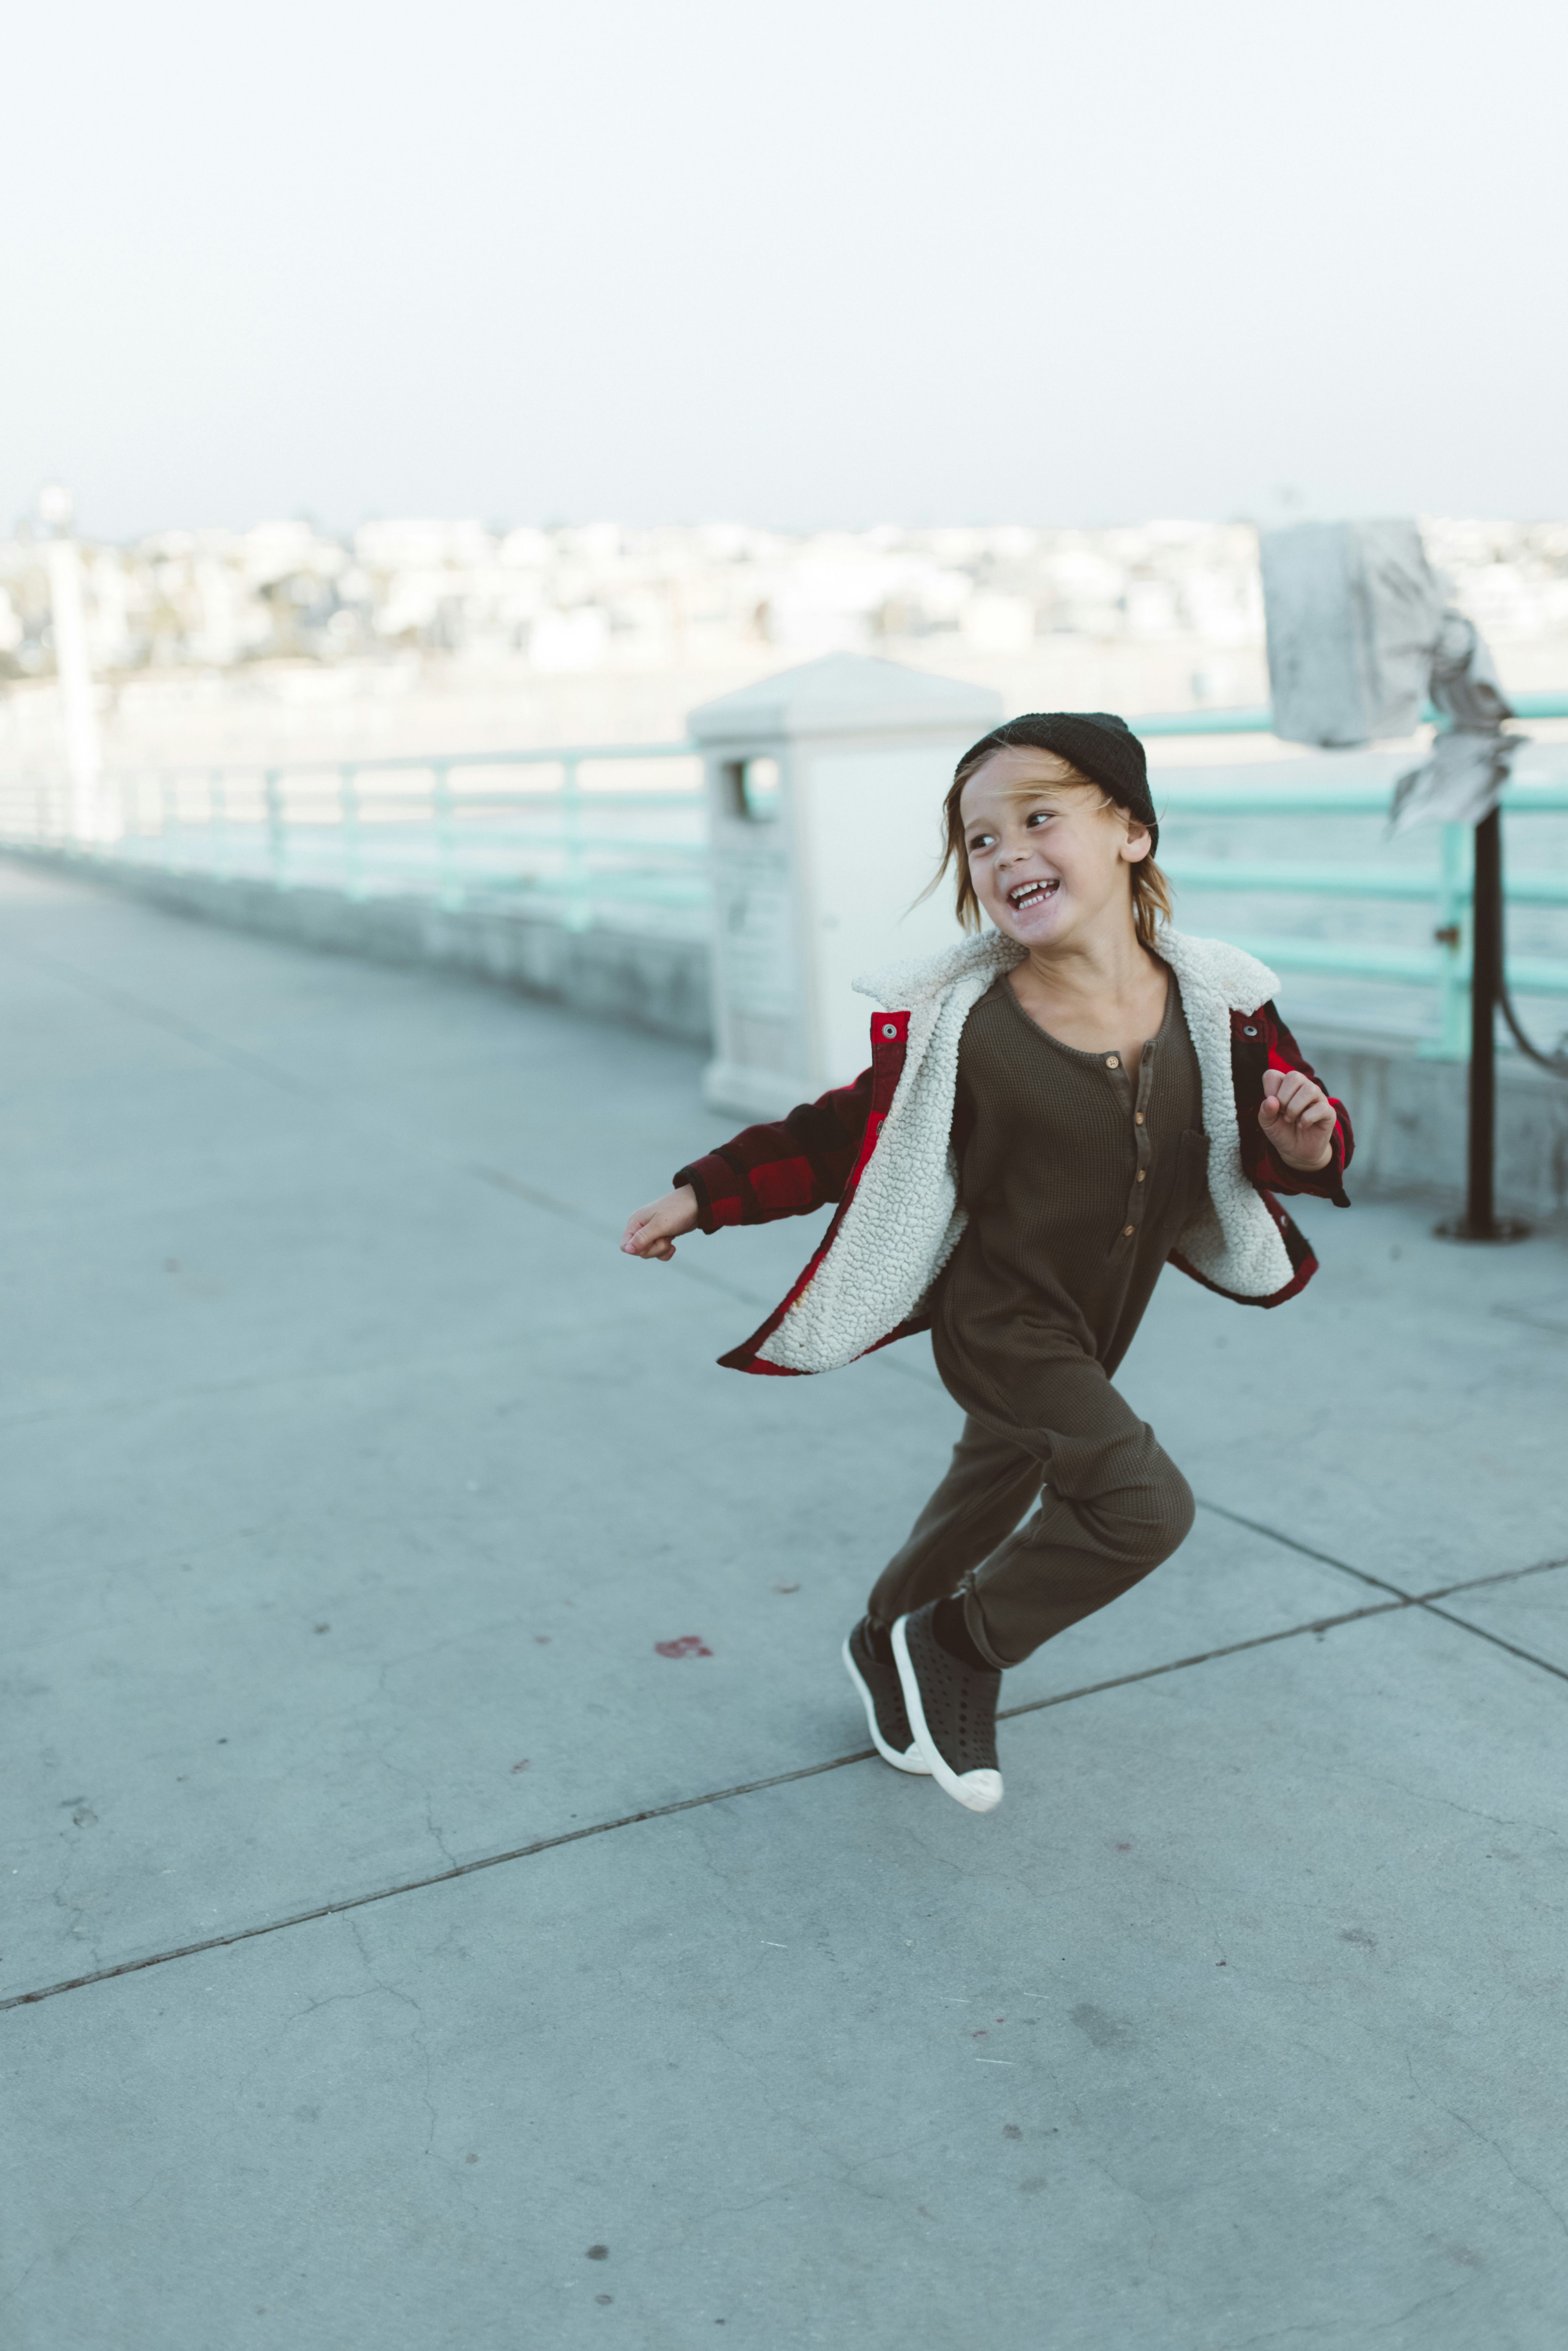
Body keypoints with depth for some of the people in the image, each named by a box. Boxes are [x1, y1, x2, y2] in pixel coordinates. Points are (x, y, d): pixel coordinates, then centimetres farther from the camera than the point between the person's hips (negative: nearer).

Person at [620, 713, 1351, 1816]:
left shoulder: (1212, 1002, -13)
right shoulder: (959, 1023, -23)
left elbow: (1272, 1139, -2)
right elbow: (847, 1136, -10)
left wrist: (1305, 1141, -25)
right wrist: (703, 1195, -8)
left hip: (1095, 1331, 6)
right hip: (1001, 1324, -6)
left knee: (999, 1485, 24)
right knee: (1145, 1506, -18)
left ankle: (888, 1646, 52)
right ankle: (960, 1647, 6)